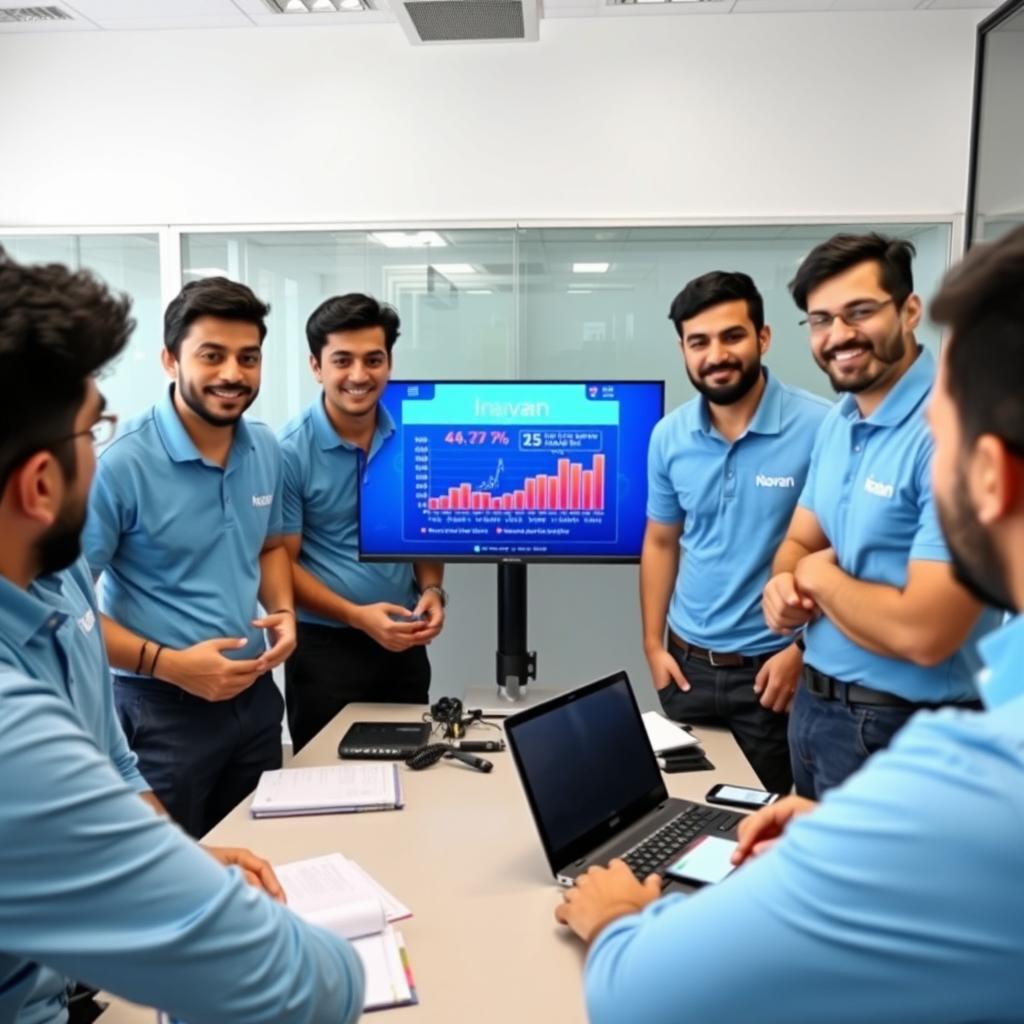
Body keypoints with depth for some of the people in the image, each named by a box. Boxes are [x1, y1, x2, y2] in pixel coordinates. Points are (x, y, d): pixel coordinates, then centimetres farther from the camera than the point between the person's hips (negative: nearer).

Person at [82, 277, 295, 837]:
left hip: (254, 693, 6)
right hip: (161, 706, -6)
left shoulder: (265, 450, 1)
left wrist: (282, 611, -2)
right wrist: (166, 664, -22)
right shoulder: (121, 464, -19)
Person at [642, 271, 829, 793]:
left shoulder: (819, 428, -15)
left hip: (772, 666, -4)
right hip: (688, 661, 4)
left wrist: (802, 649, -12)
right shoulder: (669, 435, -1)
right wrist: (653, 644, 6)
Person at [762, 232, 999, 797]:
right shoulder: (838, 421, 4)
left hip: (900, 731, -8)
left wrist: (819, 577, -13)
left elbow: (924, 634, -30)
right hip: (813, 703, 8)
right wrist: (784, 584, -11)